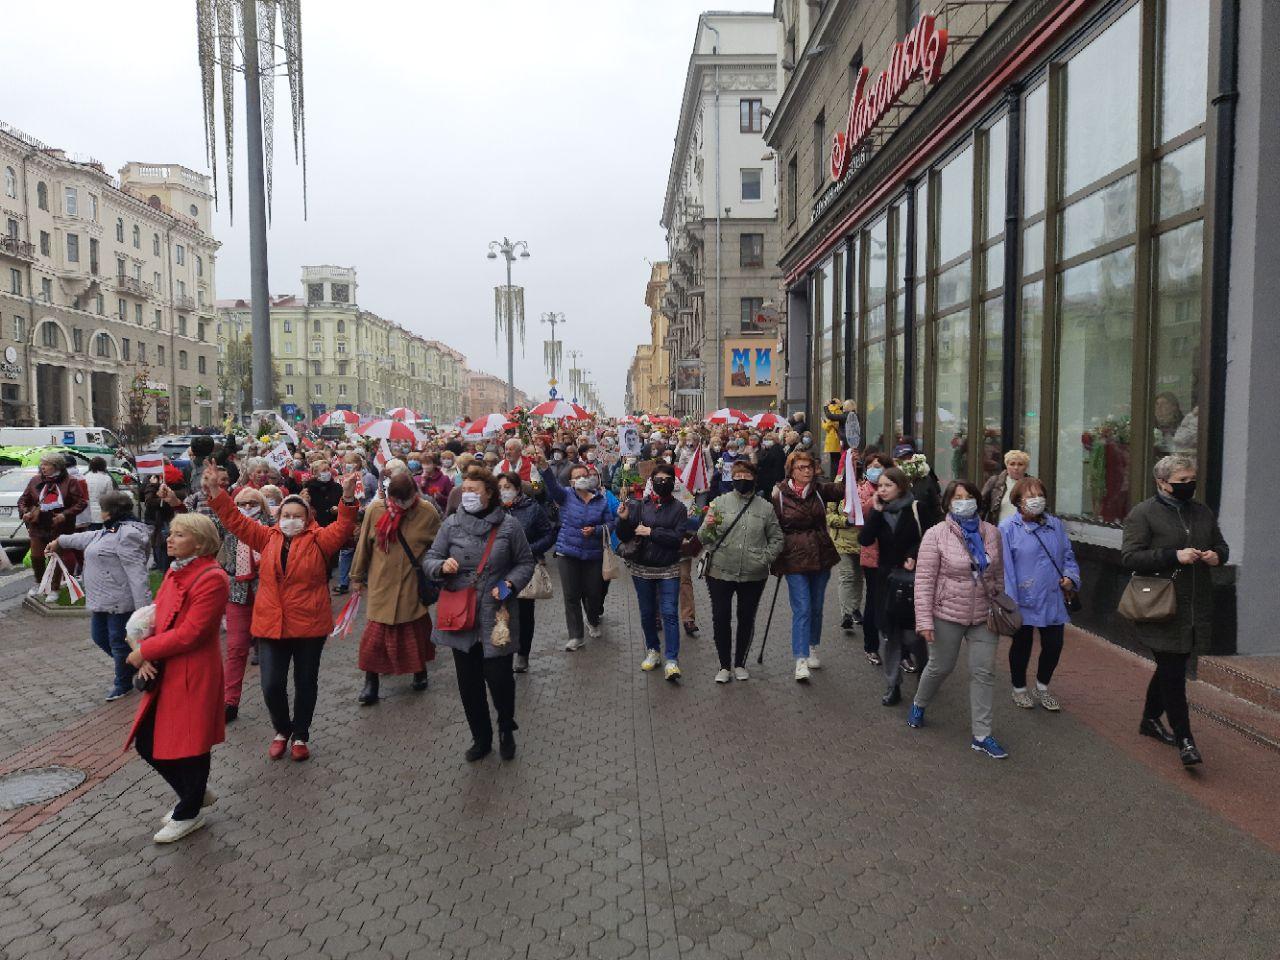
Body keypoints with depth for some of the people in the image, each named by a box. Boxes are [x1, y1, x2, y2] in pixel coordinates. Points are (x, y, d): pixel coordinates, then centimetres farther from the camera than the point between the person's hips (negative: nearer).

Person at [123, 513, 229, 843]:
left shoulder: (212, 579, -19)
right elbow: (156, 617, 10)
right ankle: (195, 792, 36)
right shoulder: (174, 571, 10)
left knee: (189, 745, 6)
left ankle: (188, 814, 29)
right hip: (163, 674, 9)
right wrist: (145, 659, -6)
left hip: (193, 676, -9)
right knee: (147, 743, 14)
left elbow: (188, 634, -22)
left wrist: (143, 651, -11)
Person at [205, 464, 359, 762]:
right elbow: (236, 521, 7)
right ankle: (282, 730, 29)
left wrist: (348, 498, -35)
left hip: (309, 625, -2)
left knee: (305, 683, 11)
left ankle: (300, 735, 31)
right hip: (271, 624, 2)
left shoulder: (319, 540, -4)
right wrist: (215, 493, -2)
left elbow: (343, 528, -19)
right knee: (271, 685, 2)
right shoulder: (268, 538, 6)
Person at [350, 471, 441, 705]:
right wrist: (357, 577, 11)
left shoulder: (428, 512, -8)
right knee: (377, 631, 1)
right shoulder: (375, 510, -7)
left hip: (414, 585, 0)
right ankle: (371, 681, 16)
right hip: (382, 584, 0)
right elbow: (363, 545, 4)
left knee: (417, 630, 12)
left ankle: (420, 672, 32)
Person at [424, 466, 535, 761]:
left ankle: (506, 730, 30)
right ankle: (481, 737, 32)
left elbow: (526, 563, 4)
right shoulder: (451, 524, 2)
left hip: (496, 617, -2)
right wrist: (442, 566, -17)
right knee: (469, 682, 11)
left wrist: (510, 584, -14)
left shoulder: (509, 525, -3)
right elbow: (429, 559, 5)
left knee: (499, 678, 0)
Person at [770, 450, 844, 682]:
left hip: (821, 557, 4)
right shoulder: (780, 494, -6)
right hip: (795, 558, -4)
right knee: (802, 609, -8)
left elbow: (841, 489, -5)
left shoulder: (819, 490, 5)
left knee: (816, 607, 15)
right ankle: (801, 661, -5)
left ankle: (811, 649, 33)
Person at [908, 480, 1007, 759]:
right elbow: (924, 580, -13)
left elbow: (999, 574, 10)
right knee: (940, 667, 12)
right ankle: (919, 705, 41)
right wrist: (924, 620, -17)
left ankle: (981, 735, 14)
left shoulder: (991, 533, 1)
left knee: (984, 673, 4)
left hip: (984, 616, 3)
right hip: (948, 614, -3)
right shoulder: (936, 535, -12)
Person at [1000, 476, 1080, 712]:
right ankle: (1019, 689, 32)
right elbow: (1004, 567, -13)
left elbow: (1068, 555, 16)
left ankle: (1042, 687, 34)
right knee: (1021, 646, 11)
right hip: (1024, 602, -4)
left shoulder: (1056, 525, 7)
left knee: (1054, 645, 10)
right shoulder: (1008, 529, -10)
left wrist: (1070, 576, -3)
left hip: (1053, 601, 5)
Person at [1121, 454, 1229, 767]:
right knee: (1173, 673, -4)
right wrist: (1175, 556, -23)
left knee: (1170, 668, 17)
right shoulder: (1143, 513, -8)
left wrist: (1217, 555, 0)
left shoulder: (1203, 512, 12)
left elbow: (1221, 546, 24)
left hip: (1196, 609, 7)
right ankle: (1184, 739, 2)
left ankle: (1150, 720, 34)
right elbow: (1130, 556, -15)